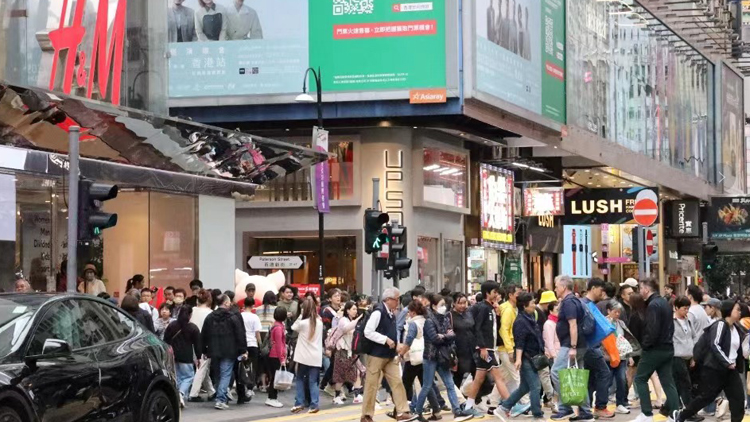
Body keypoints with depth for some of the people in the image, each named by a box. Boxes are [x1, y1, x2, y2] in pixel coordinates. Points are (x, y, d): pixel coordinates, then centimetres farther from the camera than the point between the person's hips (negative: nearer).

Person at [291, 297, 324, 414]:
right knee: (313, 381, 5)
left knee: (299, 379, 13)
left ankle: (299, 403, 9)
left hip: (304, 356, -3)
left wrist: (301, 316, 4)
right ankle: (314, 404, -4)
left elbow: (293, 327, 7)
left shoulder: (302, 322, -11)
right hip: (316, 357, 3)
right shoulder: (320, 322, 2)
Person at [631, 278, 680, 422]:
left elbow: (653, 330, -24)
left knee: (640, 379, 3)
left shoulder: (653, 305, -16)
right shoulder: (665, 303, 13)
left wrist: (645, 344, -12)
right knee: (668, 382, 9)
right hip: (668, 348, 9)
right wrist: (667, 340, 15)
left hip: (655, 349, -9)